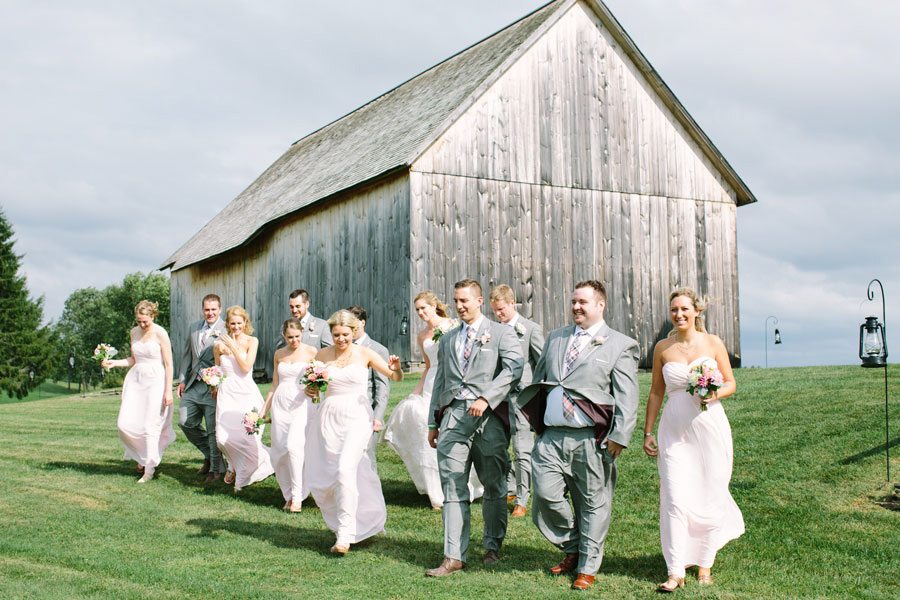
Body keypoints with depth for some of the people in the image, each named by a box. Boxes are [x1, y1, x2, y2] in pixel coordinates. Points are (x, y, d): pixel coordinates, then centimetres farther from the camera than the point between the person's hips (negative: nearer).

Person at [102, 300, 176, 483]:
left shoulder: (160, 334, -9)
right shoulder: (134, 332, 9)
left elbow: (169, 364, -9)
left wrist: (168, 391, -12)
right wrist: (113, 363, 3)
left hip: (155, 381, -6)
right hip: (135, 380, 6)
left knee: (150, 426, -5)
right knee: (125, 424, -2)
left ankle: (149, 469, 7)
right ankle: (142, 456, 25)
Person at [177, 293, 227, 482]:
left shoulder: (227, 330, -10)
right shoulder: (193, 328, 11)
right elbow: (187, 355, 17)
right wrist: (182, 380, 11)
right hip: (193, 385, 6)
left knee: (213, 429, 0)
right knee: (185, 422, 7)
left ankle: (217, 468, 15)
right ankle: (209, 454, 28)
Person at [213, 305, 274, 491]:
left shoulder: (252, 341, -2)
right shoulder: (220, 344, 3)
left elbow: (246, 367, -12)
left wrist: (233, 346, -14)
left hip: (247, 393, -2)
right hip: (227, 392, 2)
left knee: (247, 436, -11)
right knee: (223, 437, -9)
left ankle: (244, 475, 19)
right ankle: (235, 467, 24)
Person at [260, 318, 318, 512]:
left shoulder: (311, 352, 0)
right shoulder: (279, 354, 11)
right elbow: (274, 385, 16)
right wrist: (264, 409, 15)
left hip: (301, 404, -4)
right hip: (280, 405, 4)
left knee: (294, 446, -19)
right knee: (280, 451, 1)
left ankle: (297, 496, -12)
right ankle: (288, 495, 14)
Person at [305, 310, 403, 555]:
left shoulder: (364, 354, -2)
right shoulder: (323, 355, 4)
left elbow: (396, 378, -3)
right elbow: (312, 386, 14)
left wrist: (396, 368, -25)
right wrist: (310, 390, -9)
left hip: (357, 417, -4)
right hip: (330, 417, 4)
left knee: (346, 469, -20)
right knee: (323, 477, 5)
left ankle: (345, 534, -15)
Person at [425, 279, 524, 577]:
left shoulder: (501, 333, 4)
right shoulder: (447, 339, 21)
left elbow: (514, 368, -12)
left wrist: (486, 398, -22)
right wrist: (433, 422, 15)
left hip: (489, 416, -4)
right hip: (453, 415, 4)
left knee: (493, 485, 7)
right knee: (453, 487, -2)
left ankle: (492, 546, 23)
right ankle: (454, 556, -1)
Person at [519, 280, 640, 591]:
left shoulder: (620, 345, 2)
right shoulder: (555, 338, 17)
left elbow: (627, 398, -3)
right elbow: (539, 381, 22)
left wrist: (619, 436, -11)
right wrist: (535, 420, 16)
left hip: (591, 439, -4)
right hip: (551, 435, 4)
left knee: (593, 504, 4)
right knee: (546, 495, -5)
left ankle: (587, 568, 20)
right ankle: (572, 549, 20)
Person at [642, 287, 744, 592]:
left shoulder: (713, 343, 1)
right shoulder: (663, 348, 4)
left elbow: (731, 383, 7)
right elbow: (656, 392, 11)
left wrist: (716, 394, -15)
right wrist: (648, 432, 10)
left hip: (710, 427, 0)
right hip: (674, 430, 0)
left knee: (709, 496, 6)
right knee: (675, 499, -5)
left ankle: (704, 564, 22)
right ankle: (675, 572, -1)